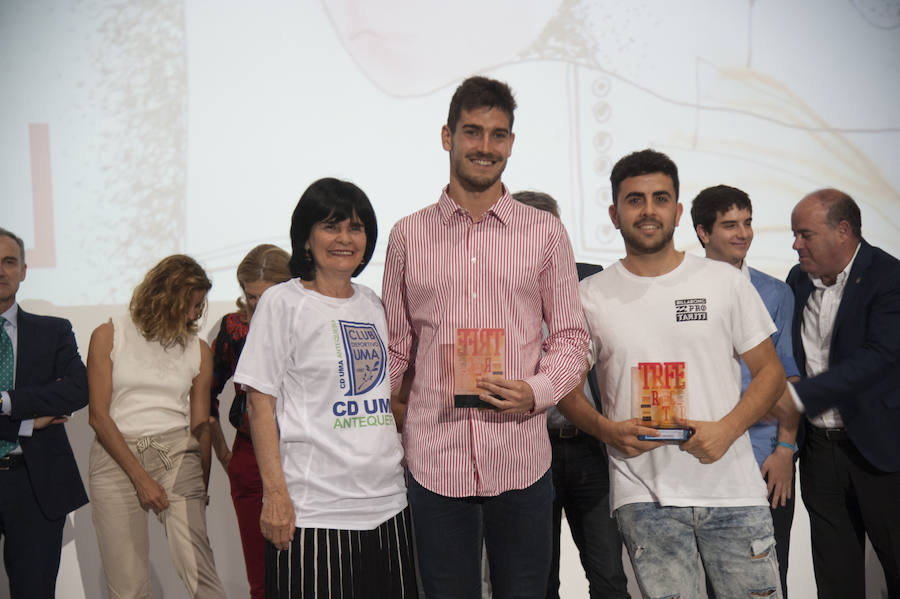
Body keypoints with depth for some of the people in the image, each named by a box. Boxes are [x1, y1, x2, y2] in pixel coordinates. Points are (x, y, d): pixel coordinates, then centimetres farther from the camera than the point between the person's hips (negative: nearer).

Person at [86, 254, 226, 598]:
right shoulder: (109, 336, 4)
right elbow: (99, 416, -1)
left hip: (178, 455, 1)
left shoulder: (198, 349, 11)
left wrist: (203, 484, 9)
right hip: (115, 457, -1)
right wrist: (141, 478, -8)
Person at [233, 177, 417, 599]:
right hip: (313, 509, -5)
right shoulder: (282, 302, -3)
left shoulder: (372, 305, 14)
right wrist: (275, 494, -13)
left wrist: (409, 461, 15)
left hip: (387, 502, 6)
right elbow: (260, 403, -6)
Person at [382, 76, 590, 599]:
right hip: (435, 456, 1)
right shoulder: (408, 235, 8)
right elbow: (395, 344, 13)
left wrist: (536, 391, -11)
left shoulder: (545, 232, 5)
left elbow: (572, 336, 7)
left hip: (522, 456, 0)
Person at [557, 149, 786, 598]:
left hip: (733, 489, 1)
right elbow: (566, 386, 9)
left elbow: (769, 371, 7)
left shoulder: (725, 281, 4)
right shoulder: (590, 296, 3)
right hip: (644, 495, -1)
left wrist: (726, 430, -10)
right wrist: (607, 430, -11)